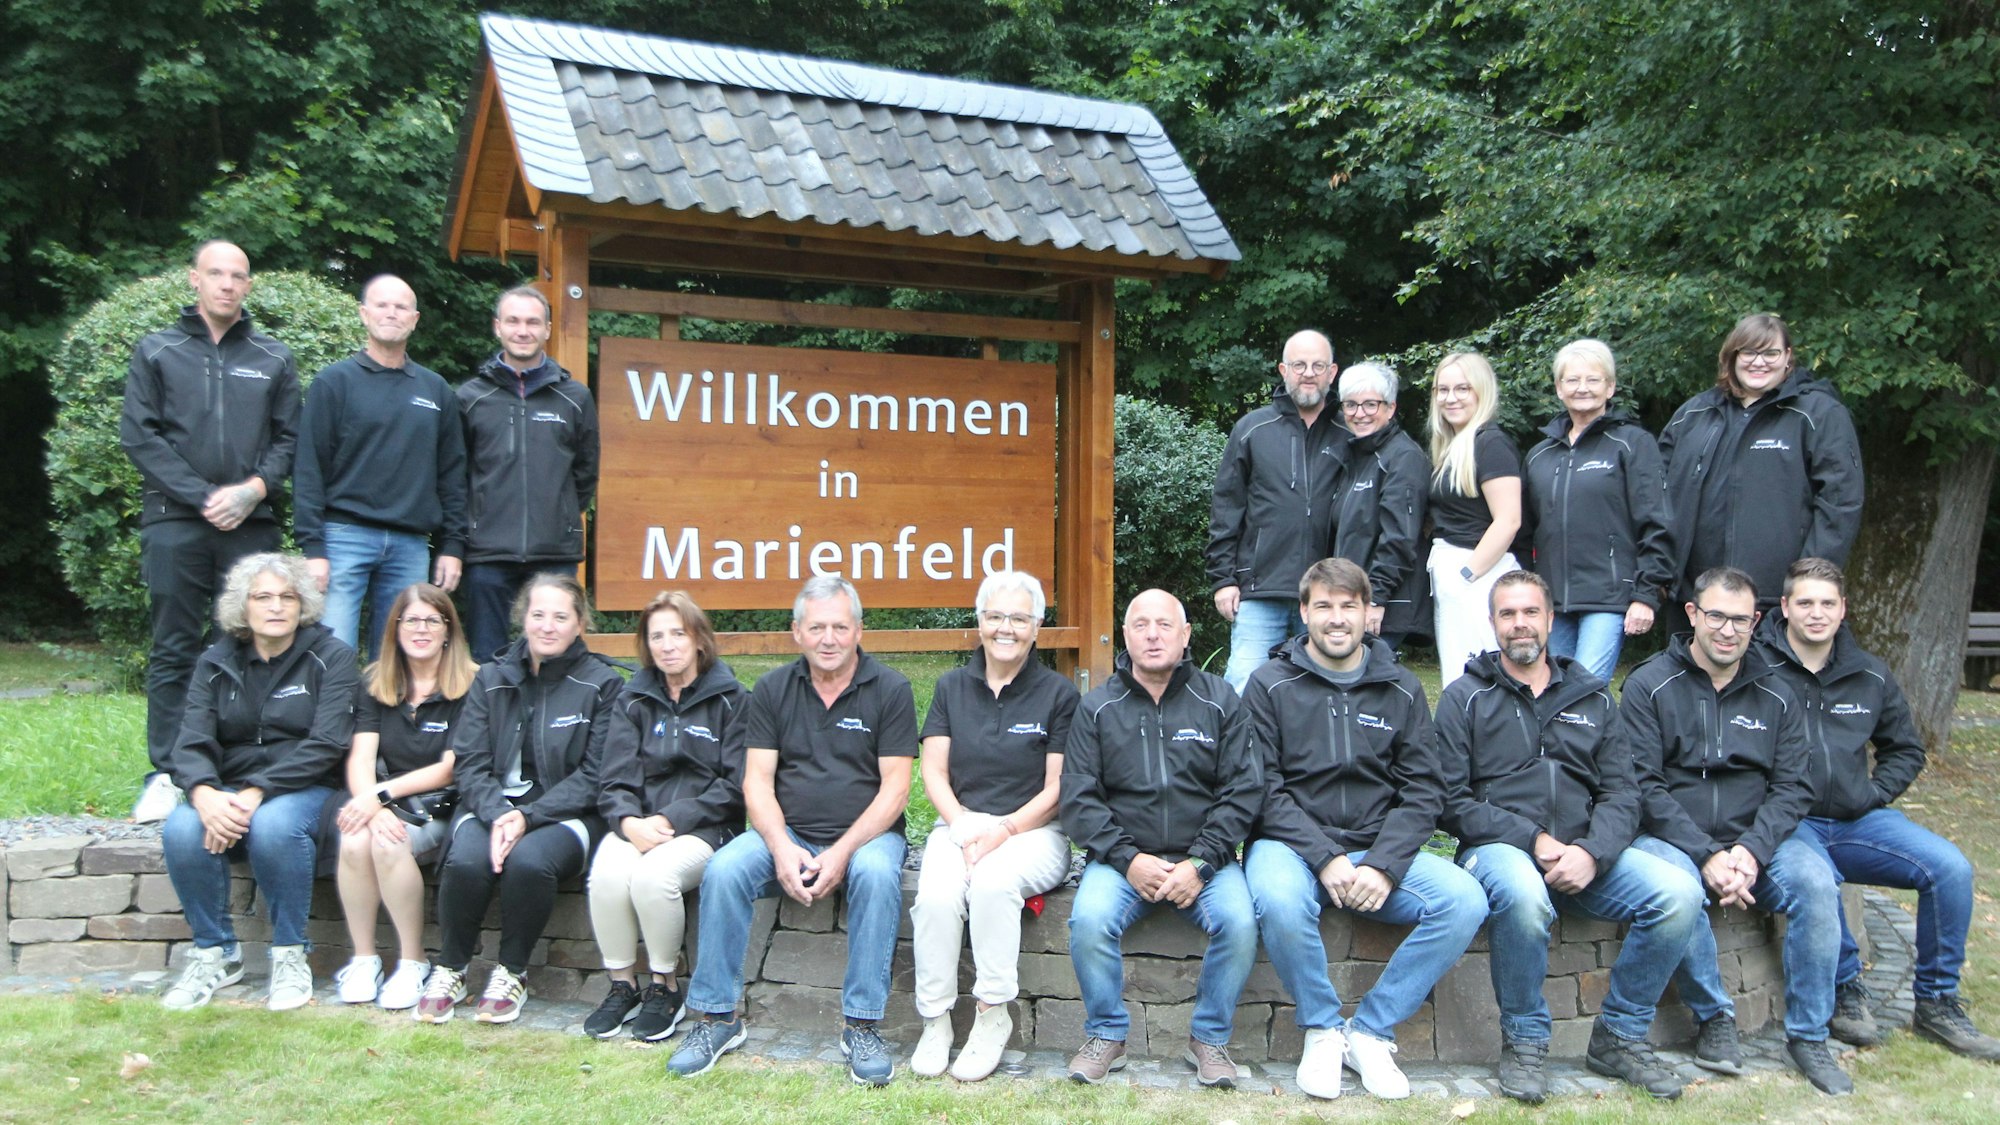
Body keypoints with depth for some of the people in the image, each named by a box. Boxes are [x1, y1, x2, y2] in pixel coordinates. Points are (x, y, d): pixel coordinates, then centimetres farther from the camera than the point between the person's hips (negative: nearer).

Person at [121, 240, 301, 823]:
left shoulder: (273, 359, 13)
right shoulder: (157, 352, 9)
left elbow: (288, 438, 10)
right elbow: (138, 435, 1)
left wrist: (254, 488, -8)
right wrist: (202, 496, -9)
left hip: (251, 524, 1)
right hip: (175, 522, -1)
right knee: (173, 651, 1)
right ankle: (166, 774, 6)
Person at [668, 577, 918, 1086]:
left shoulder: (890, 689, -2)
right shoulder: (772, 690, 7)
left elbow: (895, 787, -7)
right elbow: (757, 781, 2)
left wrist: (841, 853, -19)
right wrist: (783, 849, -16)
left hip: (865, 834, -2)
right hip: (788, 834, 3)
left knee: (876, 873, -35)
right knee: (723, 870, -24)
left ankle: (861, 1025, -24)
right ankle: (715, 1017, -11)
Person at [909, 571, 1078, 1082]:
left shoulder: (1058, 694, 4)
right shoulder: (952, 687, 13)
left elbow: (1057, 788, -1)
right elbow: (934, 774, 7)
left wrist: (1003, 831, -14)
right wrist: (964, 826, -10)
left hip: (1033, 831, -2)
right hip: (960, 824, 2)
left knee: (992, 882, -35)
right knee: (937, 894, -30)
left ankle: (993, 1015, -19)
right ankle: (934, 1020, -16)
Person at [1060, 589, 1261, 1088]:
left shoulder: (1219, 701, 6)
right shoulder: (1097, 708, 7)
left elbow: (1243, 791, 0)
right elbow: (1078, 799, 1)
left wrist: (1200, 863, -12)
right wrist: (1129, 860, -14)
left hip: (1204, 857, 0)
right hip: (1122, 856, 0)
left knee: (1239, 921, -27)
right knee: (1089, 920, -28)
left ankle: (1209, 1038, -3)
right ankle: (1106, 1036, -3)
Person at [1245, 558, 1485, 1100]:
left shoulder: (1401, 689, 9)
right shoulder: (1271, 685, 2)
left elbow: (1423, 791, 4)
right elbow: (1264, 789, -5)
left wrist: (1382, 865, -12)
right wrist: (1325, 859, -18)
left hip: (1380, 849, 3)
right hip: (1292, 844, -3)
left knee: (1465, 901, -22)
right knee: (1280, 901, -36)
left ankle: (1369, 1030, -5)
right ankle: (1322, 1029, -7)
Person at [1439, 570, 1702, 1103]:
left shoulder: (1592, 697, 17)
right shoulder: (1465, 697, 6)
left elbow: (1621, 793, 8)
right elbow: (1452, 802, -3)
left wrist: (1590, 852, -12)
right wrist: (1534, 841, -14)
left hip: (1584, 854, 4)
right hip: (1499, 849, -4)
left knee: (1680, 893, -22)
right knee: (1524, 895, -38)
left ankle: (1619, 1036, -1)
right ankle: (1523, 1041, -12)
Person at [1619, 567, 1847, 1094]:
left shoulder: (1775, 695, 11)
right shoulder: (1650, 685, -1)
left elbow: (1792, 788, 4)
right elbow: (1643, 787, -9)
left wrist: (1752, 850, -15)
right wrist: (1706, 855, -19)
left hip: (1756, 838, 3)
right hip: (1672, 837, -3)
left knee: (1816, 881, -25)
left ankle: (1808, 1035, -9)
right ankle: (1714, 1016, -10)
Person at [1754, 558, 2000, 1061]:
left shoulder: (1870, 675, 12)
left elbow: (1906, 749, 24)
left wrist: (1876, 794, 8)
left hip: (1856, 820, 5)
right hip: (1787, 821, -5)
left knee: (1950, 868, -15)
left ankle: (1936, 1004, 3)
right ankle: (1845, 992, -8)